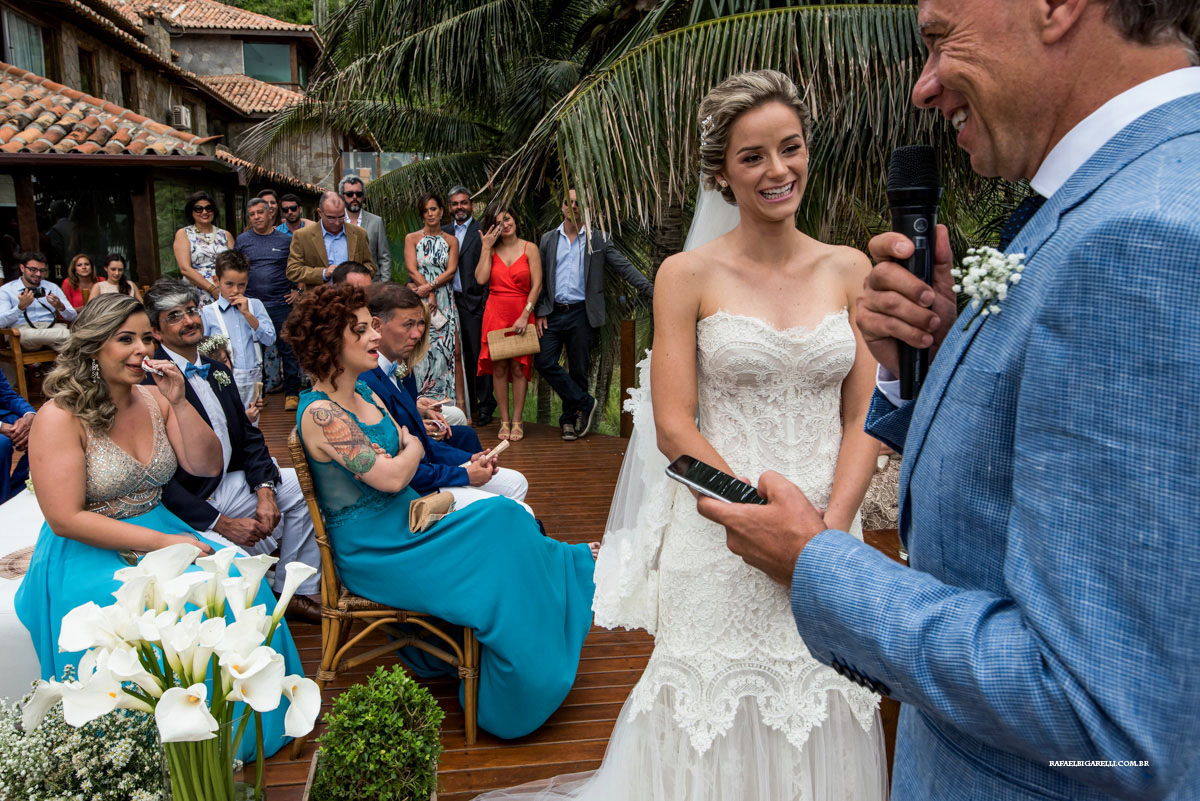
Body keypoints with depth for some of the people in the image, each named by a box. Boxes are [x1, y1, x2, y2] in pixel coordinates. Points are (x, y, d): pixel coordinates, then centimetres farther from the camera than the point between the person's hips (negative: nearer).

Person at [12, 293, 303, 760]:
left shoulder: (154, 399, 3)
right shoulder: (60, 417, -14)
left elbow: (207, 466, 2)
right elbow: (66, 519, -18)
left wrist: (178, 404, -12)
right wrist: (160, 542, -23)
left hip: (160, 533, 6)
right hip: (87, 554, -5)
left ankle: (242, 733, -2)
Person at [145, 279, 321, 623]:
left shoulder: (217, 370, 10)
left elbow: (248, 436, 11)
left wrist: (264, 490, -7)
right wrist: (221, 524, -21)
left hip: (227, 485, 9)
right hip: (185, 508, -9)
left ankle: (295, 592, 9)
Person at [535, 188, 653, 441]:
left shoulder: (598, 239, 3)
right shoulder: (548, 239, 9)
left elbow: (625, 268, -1)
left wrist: (652, 290, -13)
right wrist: (540, 313, 0)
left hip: (581, 314, -2)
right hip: (553, 313, 2)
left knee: (578, 370, 3)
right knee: (544, 362, -9)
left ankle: (569, 420, 17)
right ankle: (585, 403, 4)